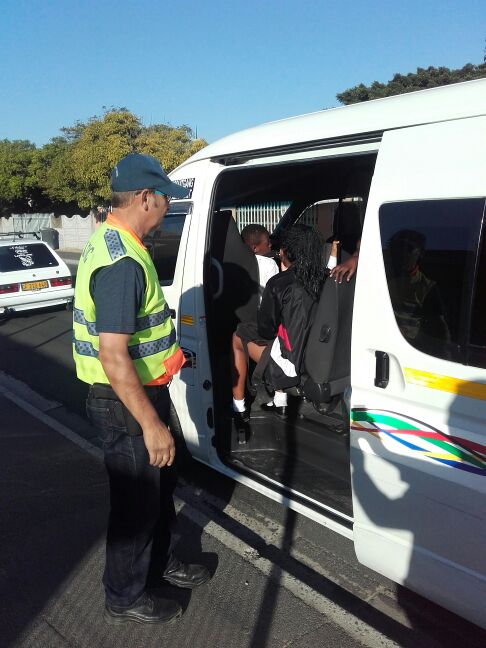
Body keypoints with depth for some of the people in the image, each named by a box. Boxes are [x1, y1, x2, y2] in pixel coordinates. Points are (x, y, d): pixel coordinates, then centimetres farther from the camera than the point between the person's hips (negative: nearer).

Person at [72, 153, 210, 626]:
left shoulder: (112, 243, 7)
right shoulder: (122, 263, -27)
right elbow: (112, 356, -31)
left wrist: (165, 351, 27)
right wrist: (151, 424, -27)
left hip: (140, 392, 10)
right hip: (126, 404, -10)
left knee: (160, 482, 24)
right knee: (136, 501, 8)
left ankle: (159, 562, 45)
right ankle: (124, 599, 29)